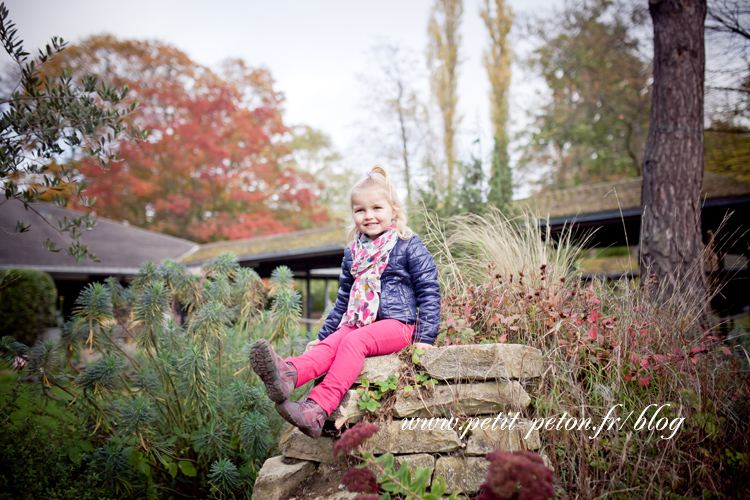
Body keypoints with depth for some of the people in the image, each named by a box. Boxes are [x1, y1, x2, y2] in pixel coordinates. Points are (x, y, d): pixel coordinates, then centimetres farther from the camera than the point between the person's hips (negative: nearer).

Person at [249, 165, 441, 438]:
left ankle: (318, 409, -49)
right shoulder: (353, 253, 17)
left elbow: (429, 292, -1)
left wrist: (425, 337, -9)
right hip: (359, 322, 5)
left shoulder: (409, 246, 0)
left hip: (397, 323, -5)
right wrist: (323, 334, 22)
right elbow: (343, 299, 25)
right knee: (330, 344, -24)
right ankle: (288, 376, -55)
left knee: (353, 342, -32)